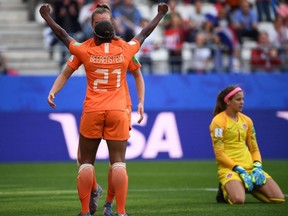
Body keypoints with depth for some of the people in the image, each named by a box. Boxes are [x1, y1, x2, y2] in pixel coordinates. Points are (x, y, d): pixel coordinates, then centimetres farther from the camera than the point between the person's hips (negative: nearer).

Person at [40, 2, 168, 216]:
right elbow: (144, 33, 19)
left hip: (92, 112, 0)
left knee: (86, 162, 7)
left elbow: (62, 34, 13)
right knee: (118, 162, -3)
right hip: (117, 112, 1)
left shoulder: (87, 52, 0)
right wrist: (160, 15, 34)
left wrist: (47, 17, 28)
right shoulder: (124, 51, 3)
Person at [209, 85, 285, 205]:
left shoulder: (246, 120, 14)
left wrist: (257, 166, -3)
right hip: (228, 168, -6)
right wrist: (239, 170, -18)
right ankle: (226, 190, 1)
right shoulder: (218, 121, -5)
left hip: (250, 167, 6)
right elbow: (219, 154, -11)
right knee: (238, 200, -35)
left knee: (279, 198, -11)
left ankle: (249, 187, 13)